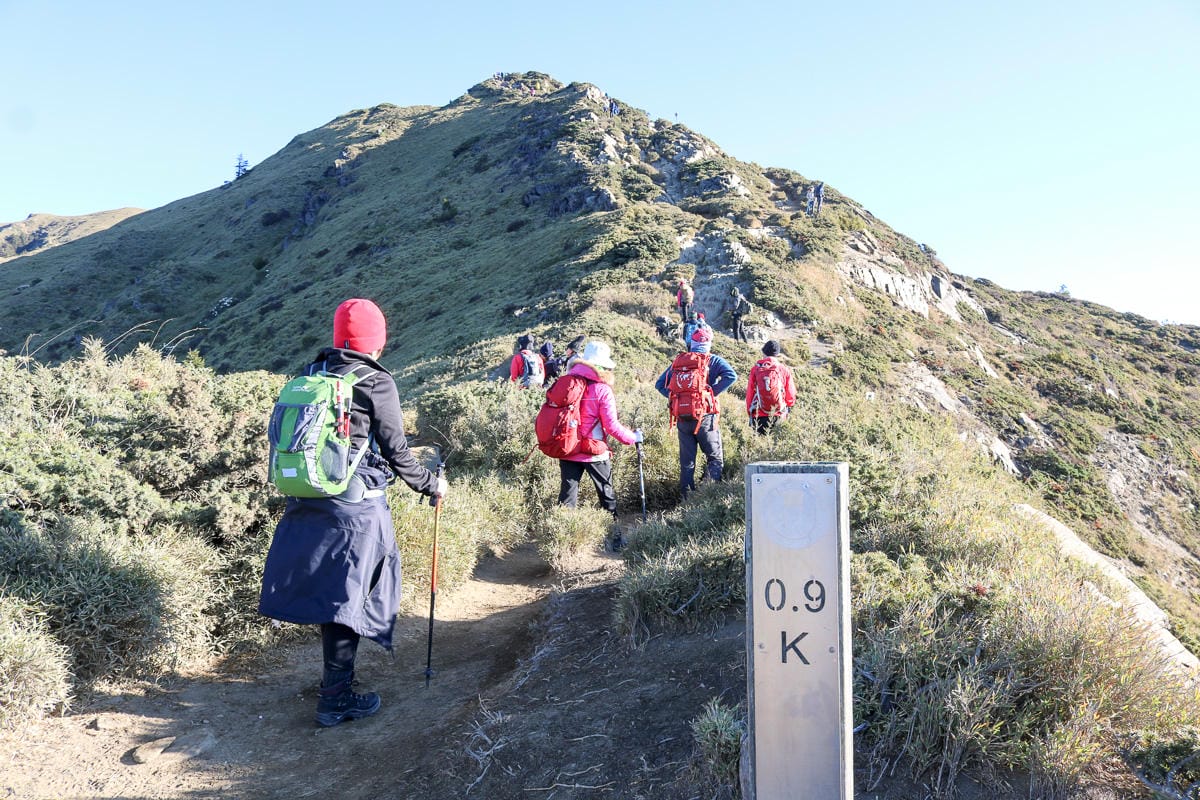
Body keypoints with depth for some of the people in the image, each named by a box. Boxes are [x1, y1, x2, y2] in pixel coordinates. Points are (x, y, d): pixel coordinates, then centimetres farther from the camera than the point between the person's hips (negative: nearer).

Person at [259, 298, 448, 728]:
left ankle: (336, 676, 35)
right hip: (355, 507, -6)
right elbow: (395, 450, -8)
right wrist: (430, 484, 7)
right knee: (345, 596, 3)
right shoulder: (376, 383, -11)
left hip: (307, 500, 6)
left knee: (329, 590, 18)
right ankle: (336, 699, 12)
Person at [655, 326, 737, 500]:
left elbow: (659, 384, 11)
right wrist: (712, 393, -9)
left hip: (682, 419, 4)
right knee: (715, 459, 6)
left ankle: (686, 496, 15)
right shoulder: (713, 361, -1)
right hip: (705, 418, -4)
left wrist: (674, 398, 7)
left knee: (686, 461, 12)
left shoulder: (678, 361, 10)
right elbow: (731, 376, -17)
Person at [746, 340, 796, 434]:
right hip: (779, 415, 1)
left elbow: (749, 393, -1)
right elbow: (790, 394, 4)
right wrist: (789, 406, 24)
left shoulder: (755, 369, -5)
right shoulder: (784, 369, -3)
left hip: (759, 415, -1)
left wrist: (749, 411, 13)